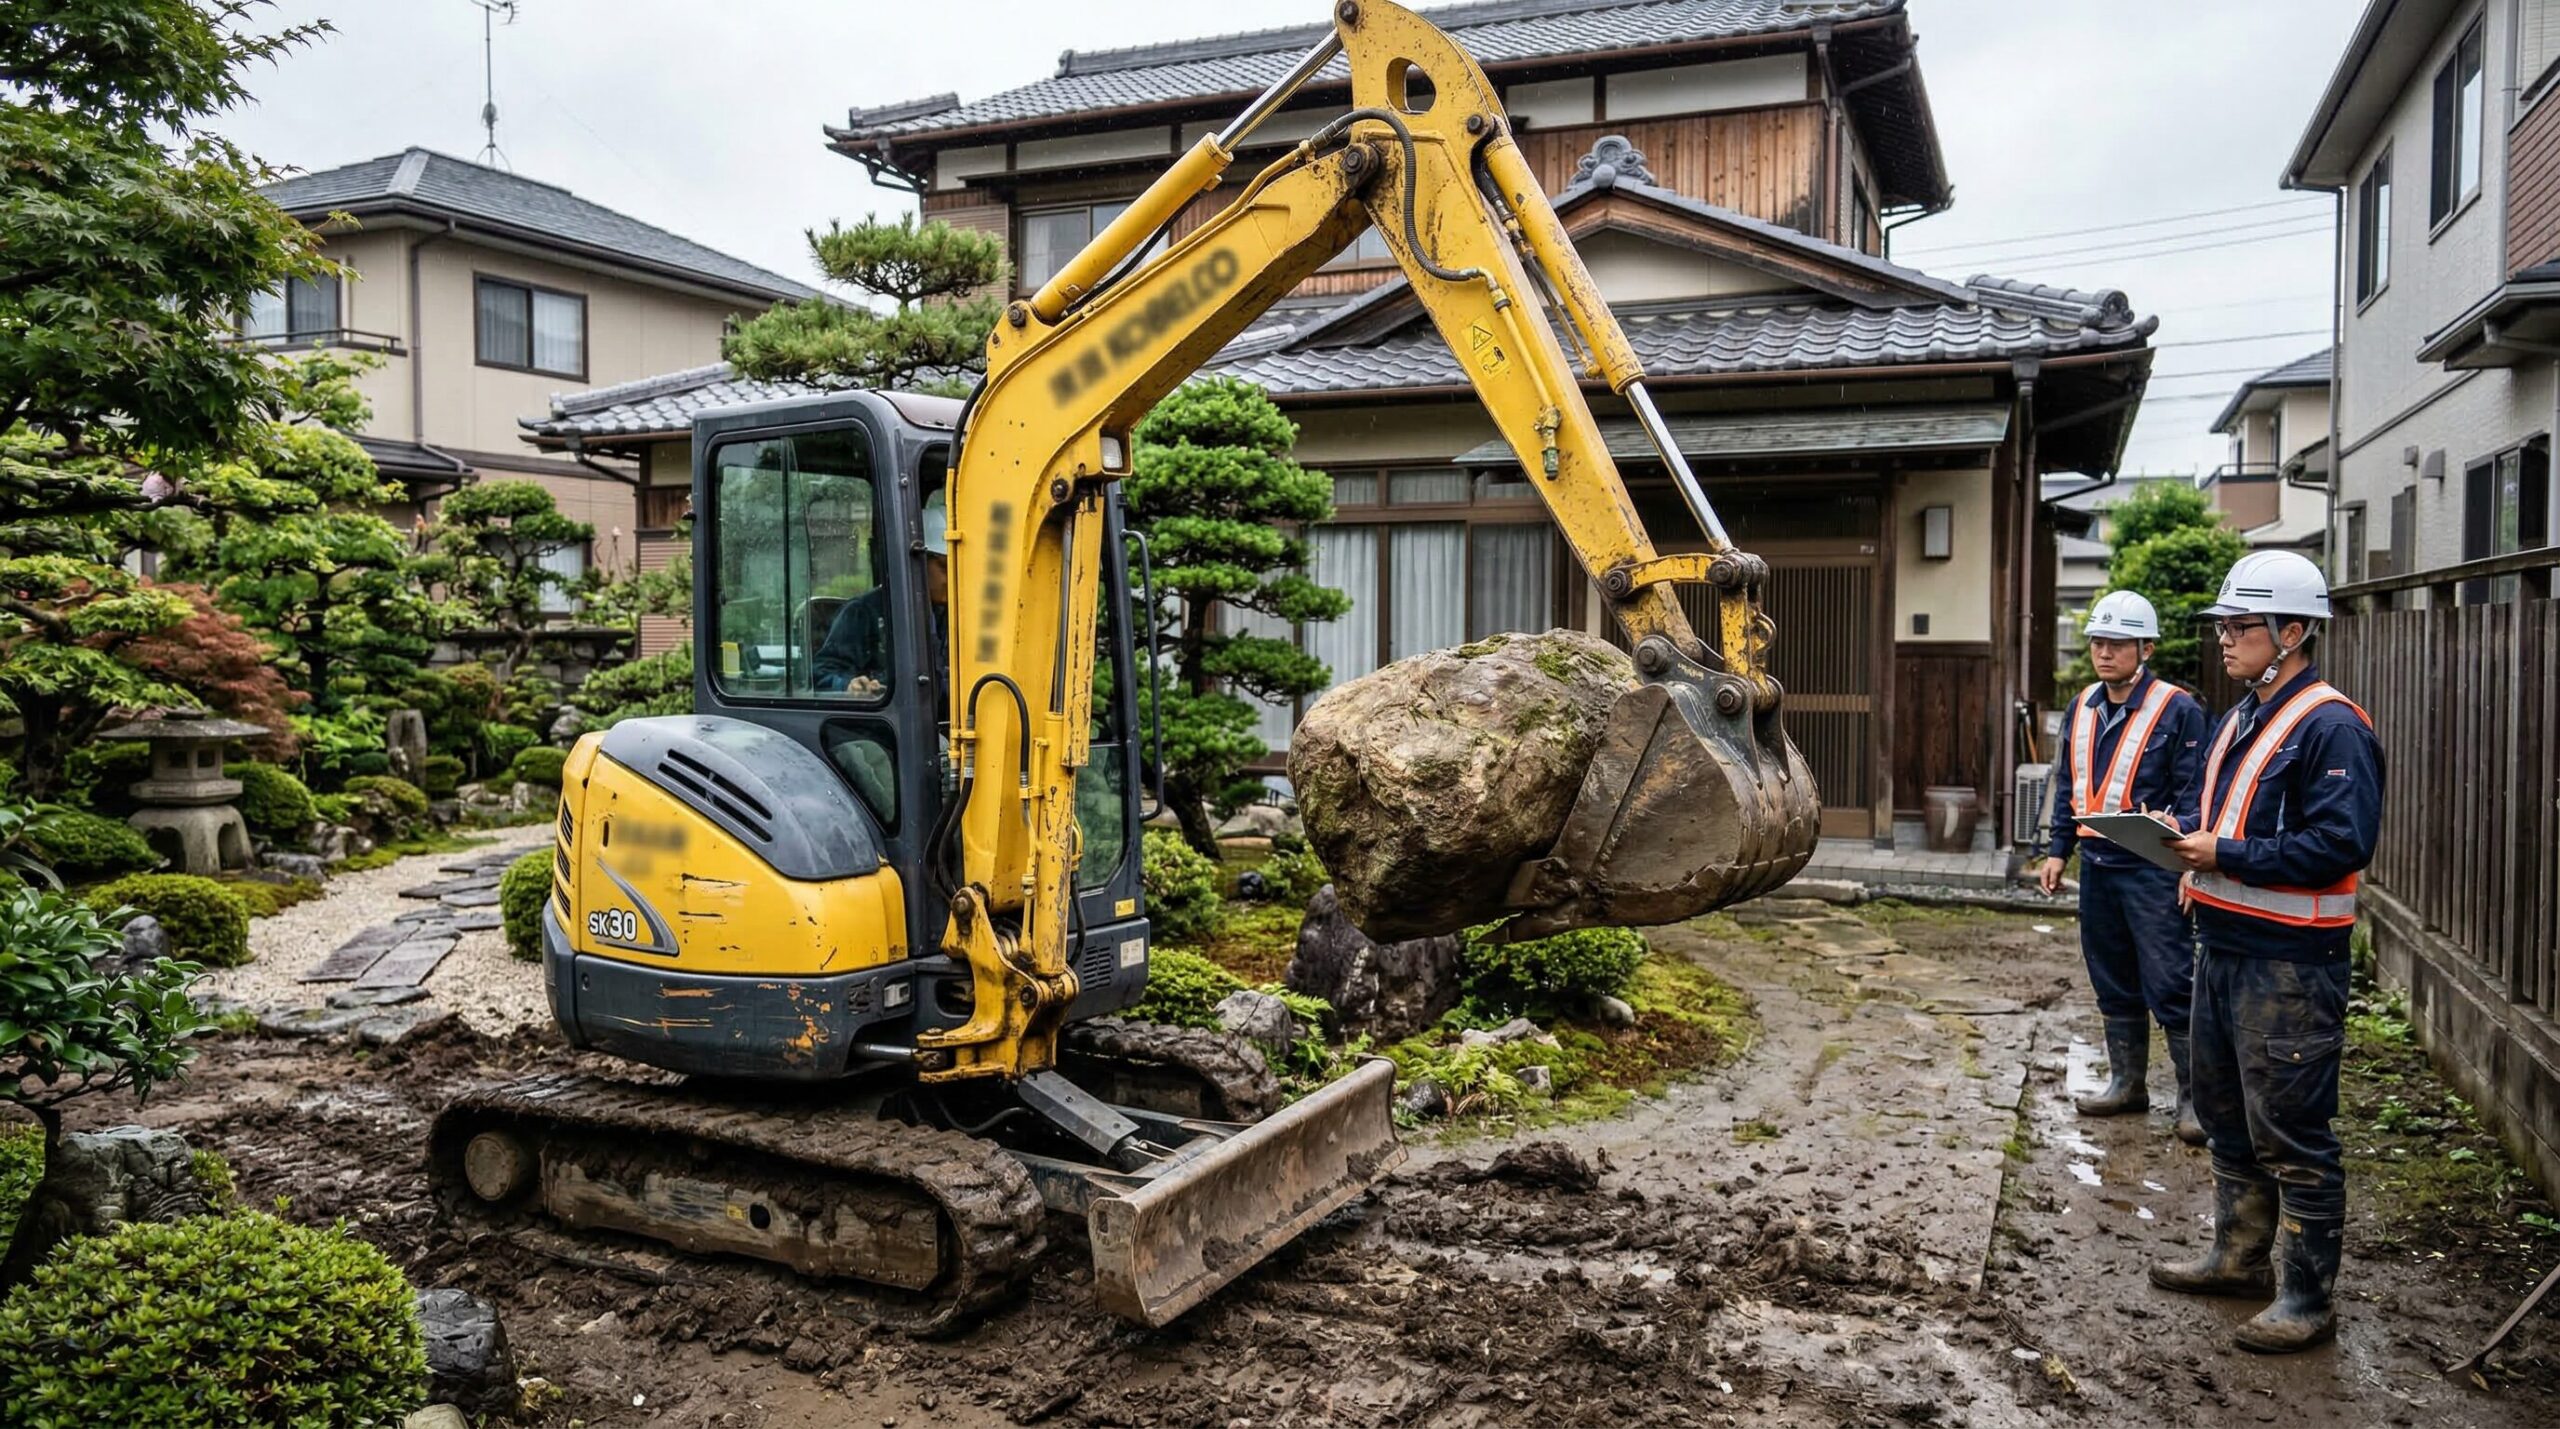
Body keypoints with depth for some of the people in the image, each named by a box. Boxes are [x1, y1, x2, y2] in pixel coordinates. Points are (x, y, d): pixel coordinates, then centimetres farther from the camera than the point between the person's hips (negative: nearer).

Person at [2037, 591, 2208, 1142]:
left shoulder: (2177, 710, -9)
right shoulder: (2083, 708, 11)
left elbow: (2193, 793, -10)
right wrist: (2058, 849, 13)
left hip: (2151, 870, -7)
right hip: (2097, 865, 7)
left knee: (2170, 988, -3)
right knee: (2113, 984, 15)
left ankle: (2195, 1097, 7)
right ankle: (2127, 1083, 27)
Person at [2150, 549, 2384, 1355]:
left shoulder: (2331, 728, -16)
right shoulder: (2238, 721, 14)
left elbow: (2339, 844, -23)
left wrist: (2225, 856, -22)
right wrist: (2183, 831, 2)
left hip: (2290, 964, -10)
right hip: (2225, 948, 10)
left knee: (2291, 1135, -1)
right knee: (2227, 1115, 20)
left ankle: (2307, 1299, 11)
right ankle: (2241, 1256, 35)